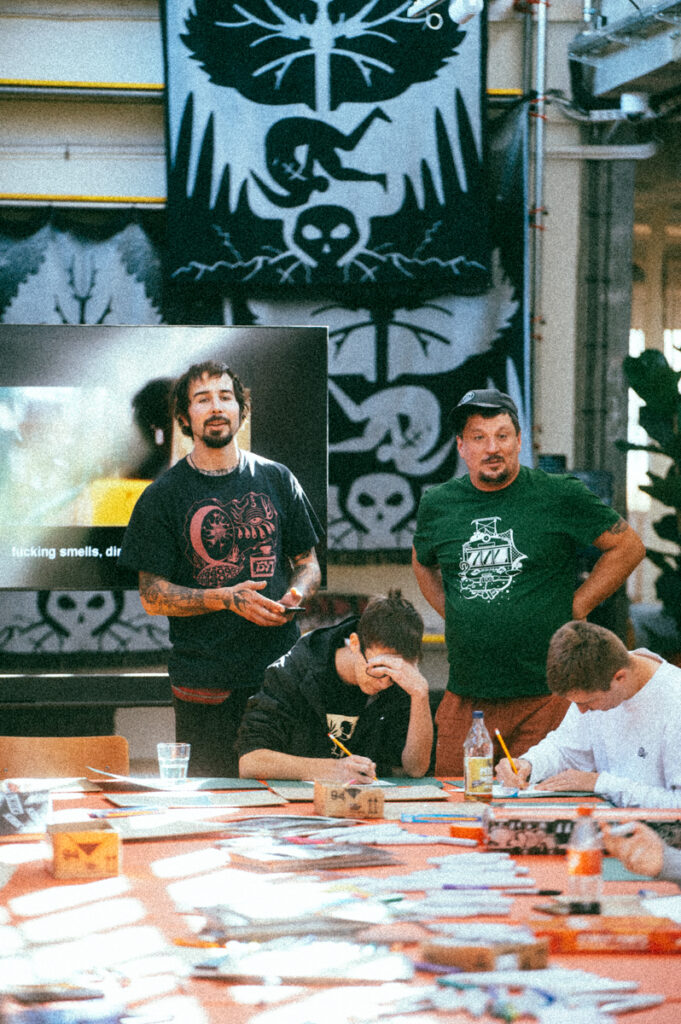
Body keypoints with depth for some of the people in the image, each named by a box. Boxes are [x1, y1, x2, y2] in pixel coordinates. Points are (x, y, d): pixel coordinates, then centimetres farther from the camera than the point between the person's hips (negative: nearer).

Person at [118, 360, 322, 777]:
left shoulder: (276, 480, 10)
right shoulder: (163, 495, 2)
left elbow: (307, 563, 18)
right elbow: (153, 596, -1)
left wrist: (296, 593, -6)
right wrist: (227, 598, -14)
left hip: (280, 666, 2)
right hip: (206, 678, -2)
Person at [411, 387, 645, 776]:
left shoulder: (560, 496, -3)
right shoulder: (439, 504, 9)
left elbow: (629, 547, 4)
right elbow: (423, 563, 29)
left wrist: (576, 607, -1)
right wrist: (451, 611, 14)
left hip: (545, 697, -3)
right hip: (466, 697, 4)